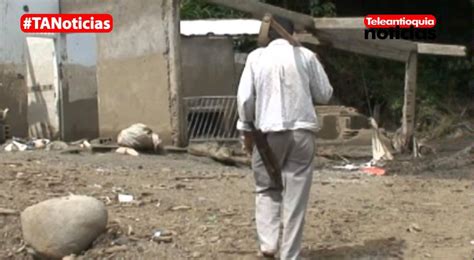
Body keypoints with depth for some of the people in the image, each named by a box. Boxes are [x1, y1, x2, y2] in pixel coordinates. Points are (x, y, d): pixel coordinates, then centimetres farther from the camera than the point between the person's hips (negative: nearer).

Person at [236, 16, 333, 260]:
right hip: (301, 130, 0)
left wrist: (246, 129, 8)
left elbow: (245, 97, -2)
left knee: (267, 188, 17)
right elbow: (325, 94, 6)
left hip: (268, 131, 0)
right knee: (296, 194, 5)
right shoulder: (306, 56, 3)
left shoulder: (256, 57, 2)